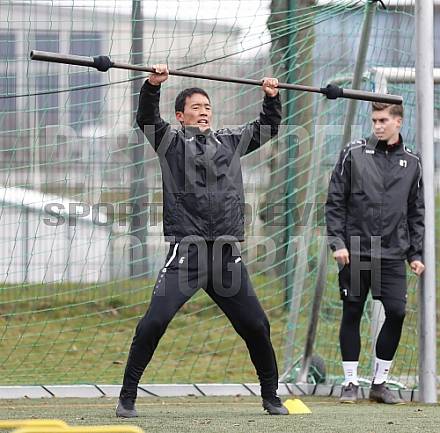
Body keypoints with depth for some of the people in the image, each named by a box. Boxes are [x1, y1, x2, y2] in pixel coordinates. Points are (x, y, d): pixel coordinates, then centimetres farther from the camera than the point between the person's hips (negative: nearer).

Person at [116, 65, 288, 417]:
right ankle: (127, 397, -7)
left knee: (256, 326, 6)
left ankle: (271, 397, 22)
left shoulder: (230, 142, 19)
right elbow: (146, 119, -9)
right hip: (187, 251, -4)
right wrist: (153, 84, -22)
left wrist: (272, 97, 15)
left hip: (227, 254, 4)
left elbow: (268, 128, 29)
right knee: (154, 323, -15)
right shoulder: (172, 142, 7)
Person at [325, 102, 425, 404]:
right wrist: (337, 242, -7)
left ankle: (380, 382, 6)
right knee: (352, 314, 2)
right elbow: (335, 201, 2)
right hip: (355, 252, -2)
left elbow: (416, 212, 14)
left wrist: (416, 254, 8)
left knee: (397, 312, -7)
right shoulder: (354, 154, 2)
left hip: (392, 254, 2)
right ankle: (351, 382, 11)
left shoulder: (411, 162, 9)